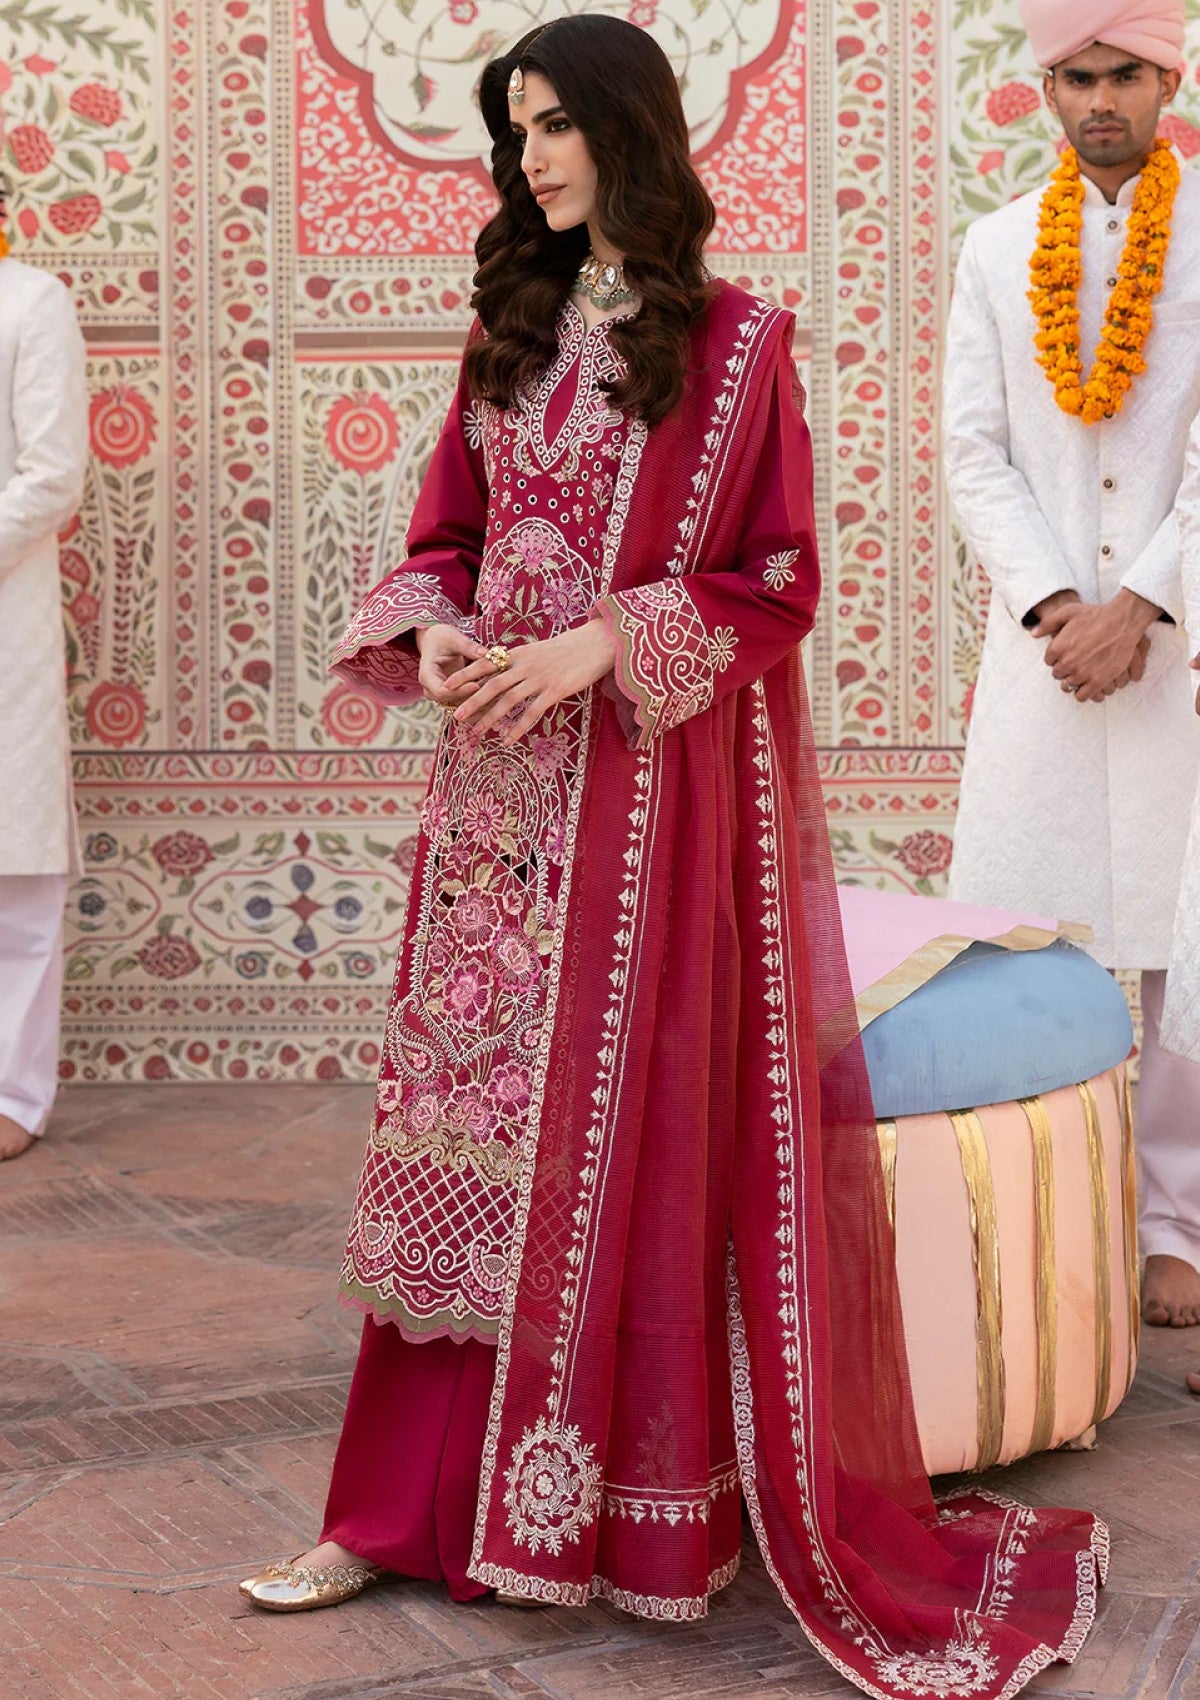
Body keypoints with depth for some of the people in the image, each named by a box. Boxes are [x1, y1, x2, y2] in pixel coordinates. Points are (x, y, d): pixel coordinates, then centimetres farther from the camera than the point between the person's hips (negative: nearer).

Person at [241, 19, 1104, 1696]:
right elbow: (445, 536, 15)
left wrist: (599, 646, -16)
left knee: (637, 1124, -3)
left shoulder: (736, 342, -2)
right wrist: (432, 632, -6)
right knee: (467, 1117, 6)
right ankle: (414, 1504, 14)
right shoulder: (512, 337, 13)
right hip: (499, 791, 5)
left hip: (661, 788, -5)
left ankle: (652, 1506, 10)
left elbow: (777, 582, -5)